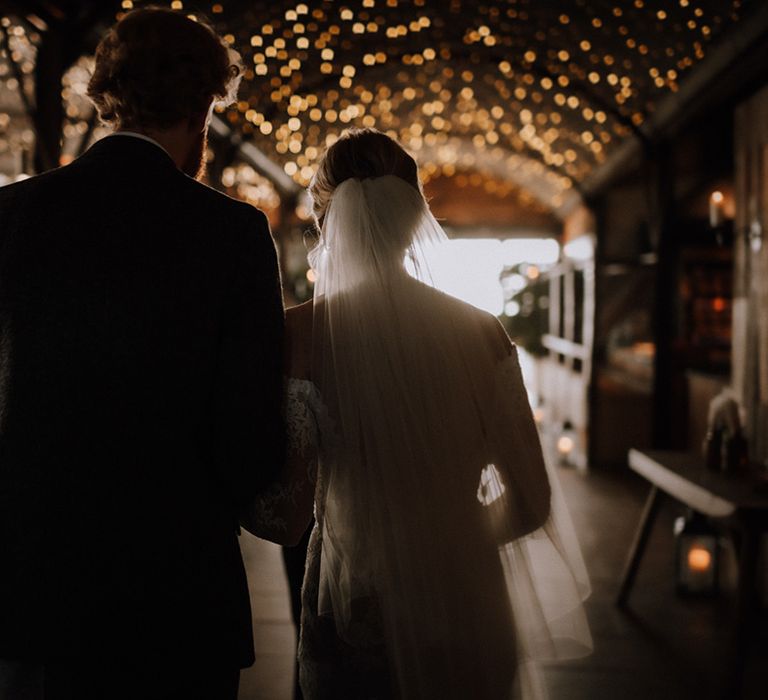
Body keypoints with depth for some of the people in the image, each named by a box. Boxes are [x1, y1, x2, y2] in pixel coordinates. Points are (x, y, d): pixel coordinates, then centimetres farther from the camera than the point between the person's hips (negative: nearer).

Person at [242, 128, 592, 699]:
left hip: (351, 615, -1)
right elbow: (531, 502, -4)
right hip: (467, 608, 2)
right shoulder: (480, 332, -7)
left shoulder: (297, 336, -13)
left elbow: (284, 519, -14)